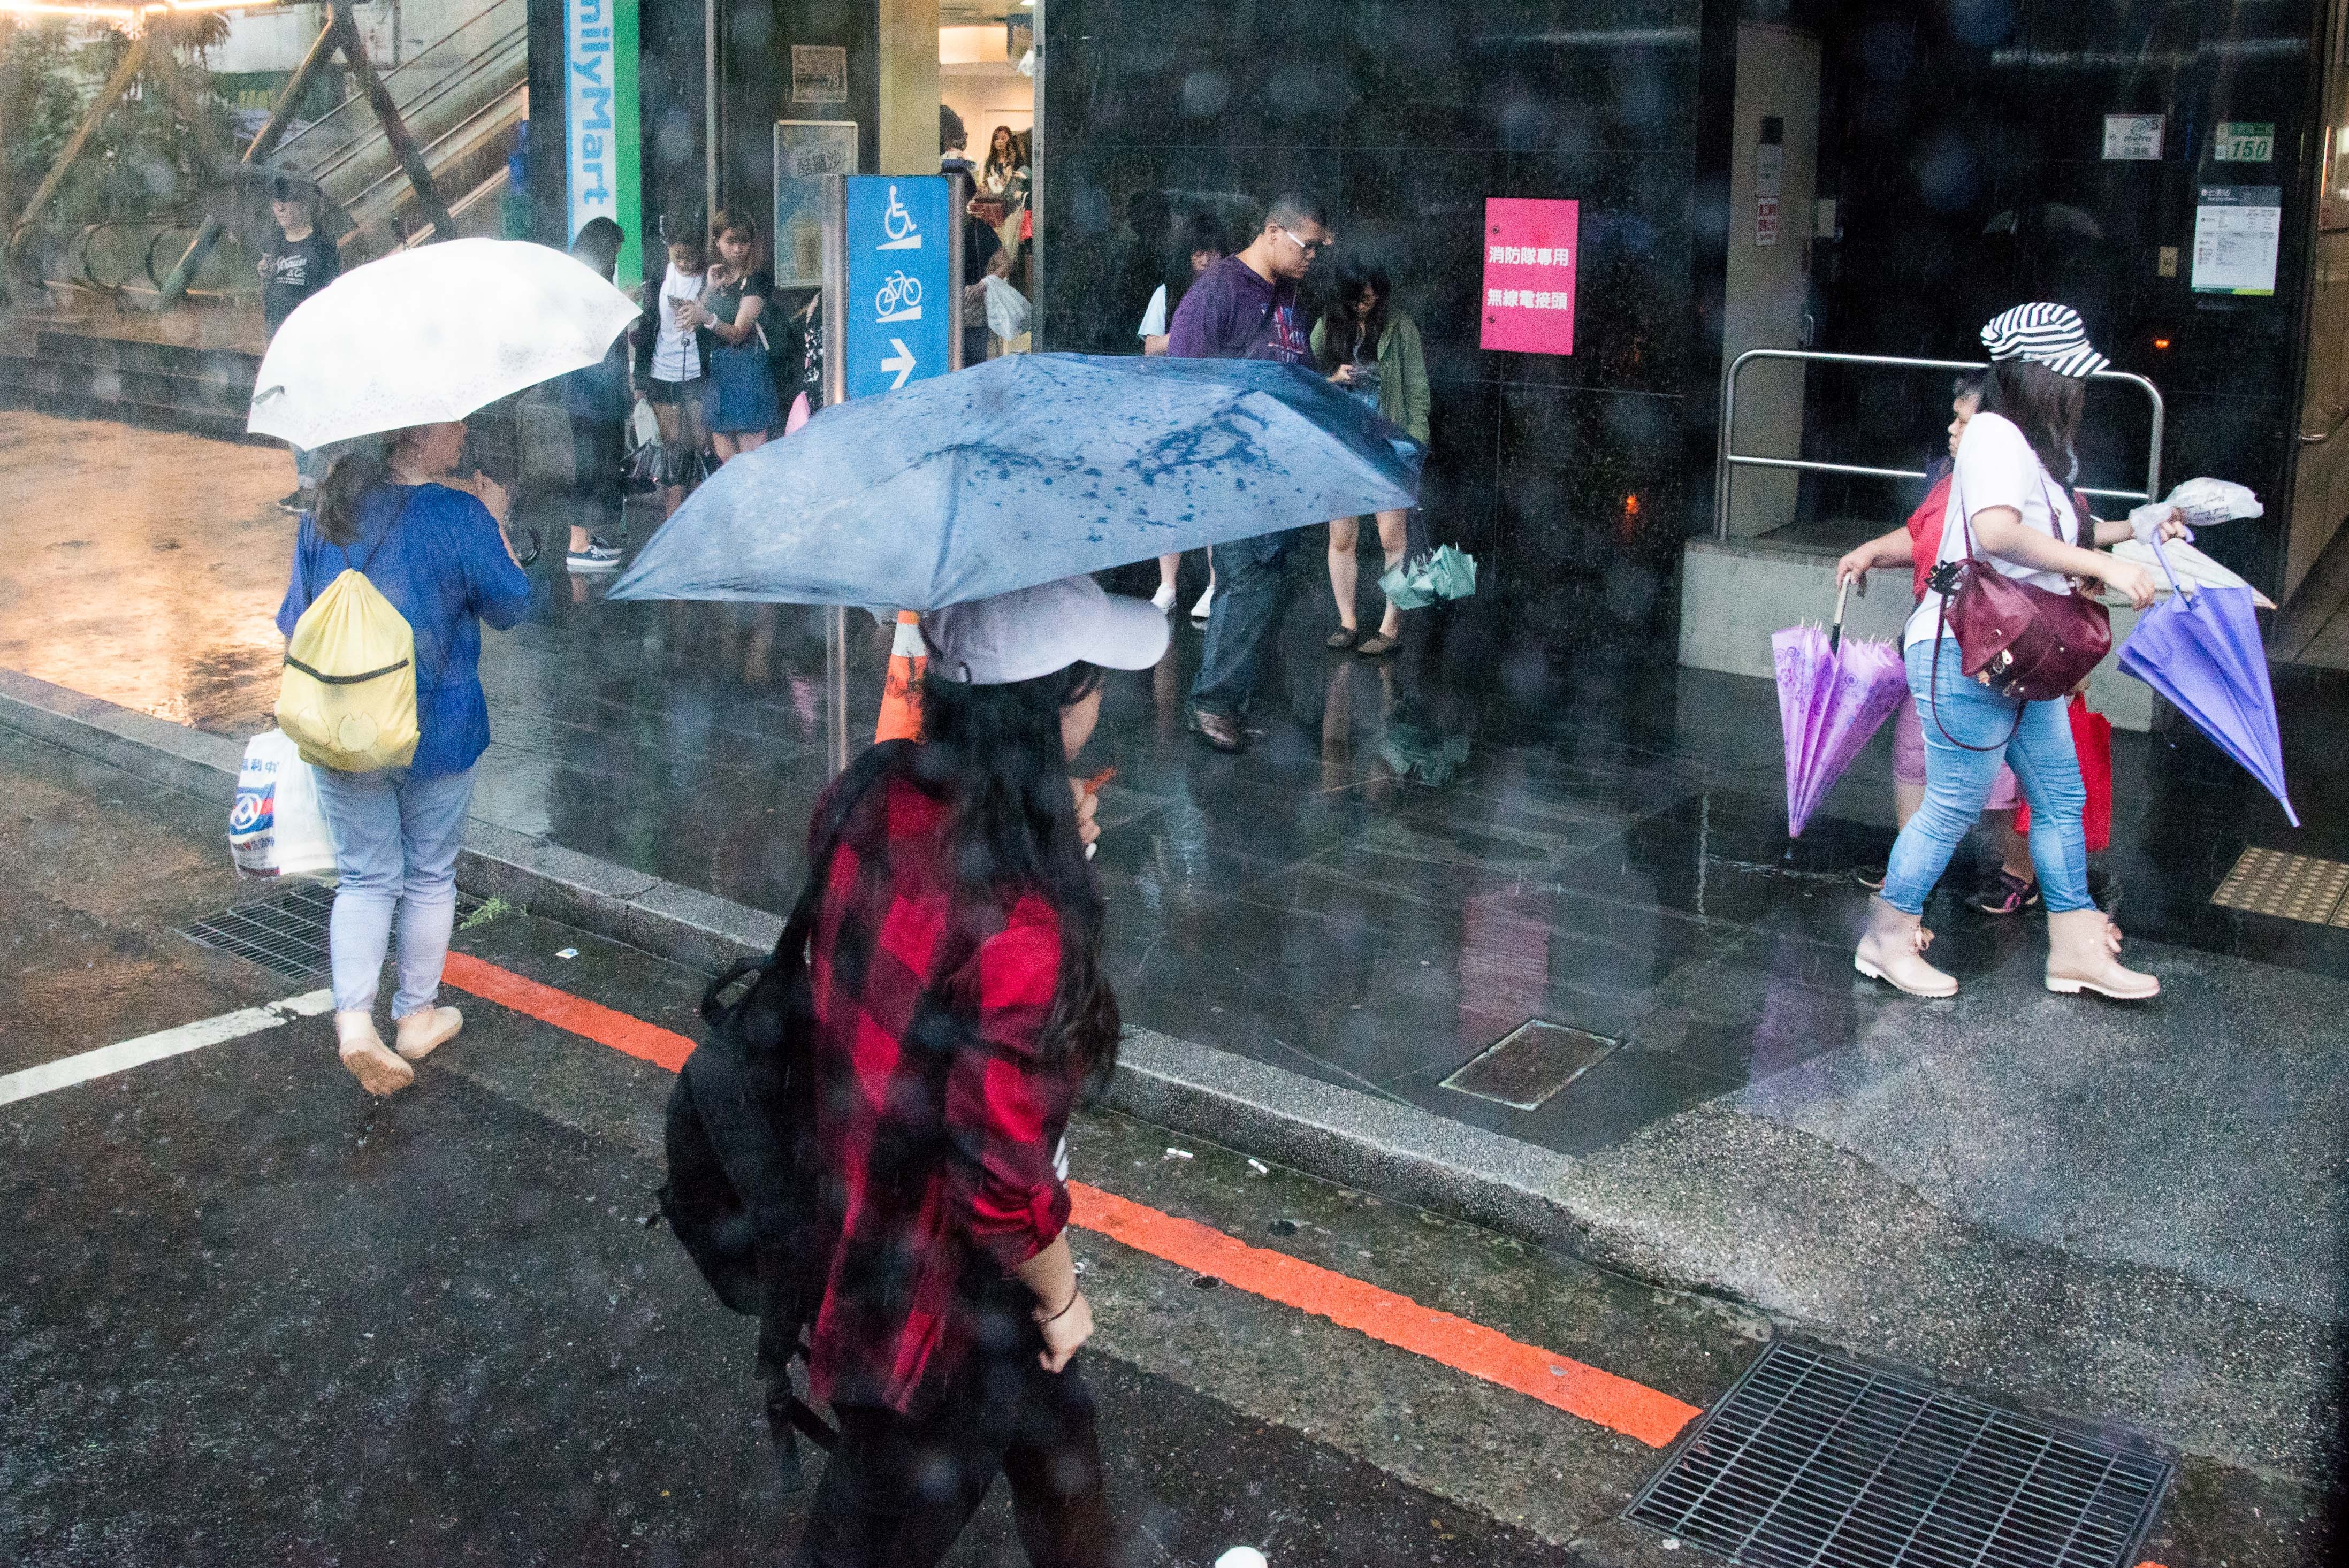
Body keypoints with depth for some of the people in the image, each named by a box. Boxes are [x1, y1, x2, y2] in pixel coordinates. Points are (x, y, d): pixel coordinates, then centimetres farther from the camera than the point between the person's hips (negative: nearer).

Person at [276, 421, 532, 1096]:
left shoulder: (327, 514, -1)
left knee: (365, 878, 13)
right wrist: (495, 523, 8)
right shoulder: (459, 517, -16)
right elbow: (512, 606, -3)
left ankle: (353, 1017, -4)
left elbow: (296, 620, 7)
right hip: (438, 734, -3)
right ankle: (417, 1016, 27)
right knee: (430, 875, 15)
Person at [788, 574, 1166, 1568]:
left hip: (859, 1207, 7)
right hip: (942, 1288, -7)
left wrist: (1044, 843, -3)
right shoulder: (1018, 921, -36)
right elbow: (1005, 1179, -28)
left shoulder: (871, 797, -13)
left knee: (1050, 1419, 30)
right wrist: (1059, 1295, -9)